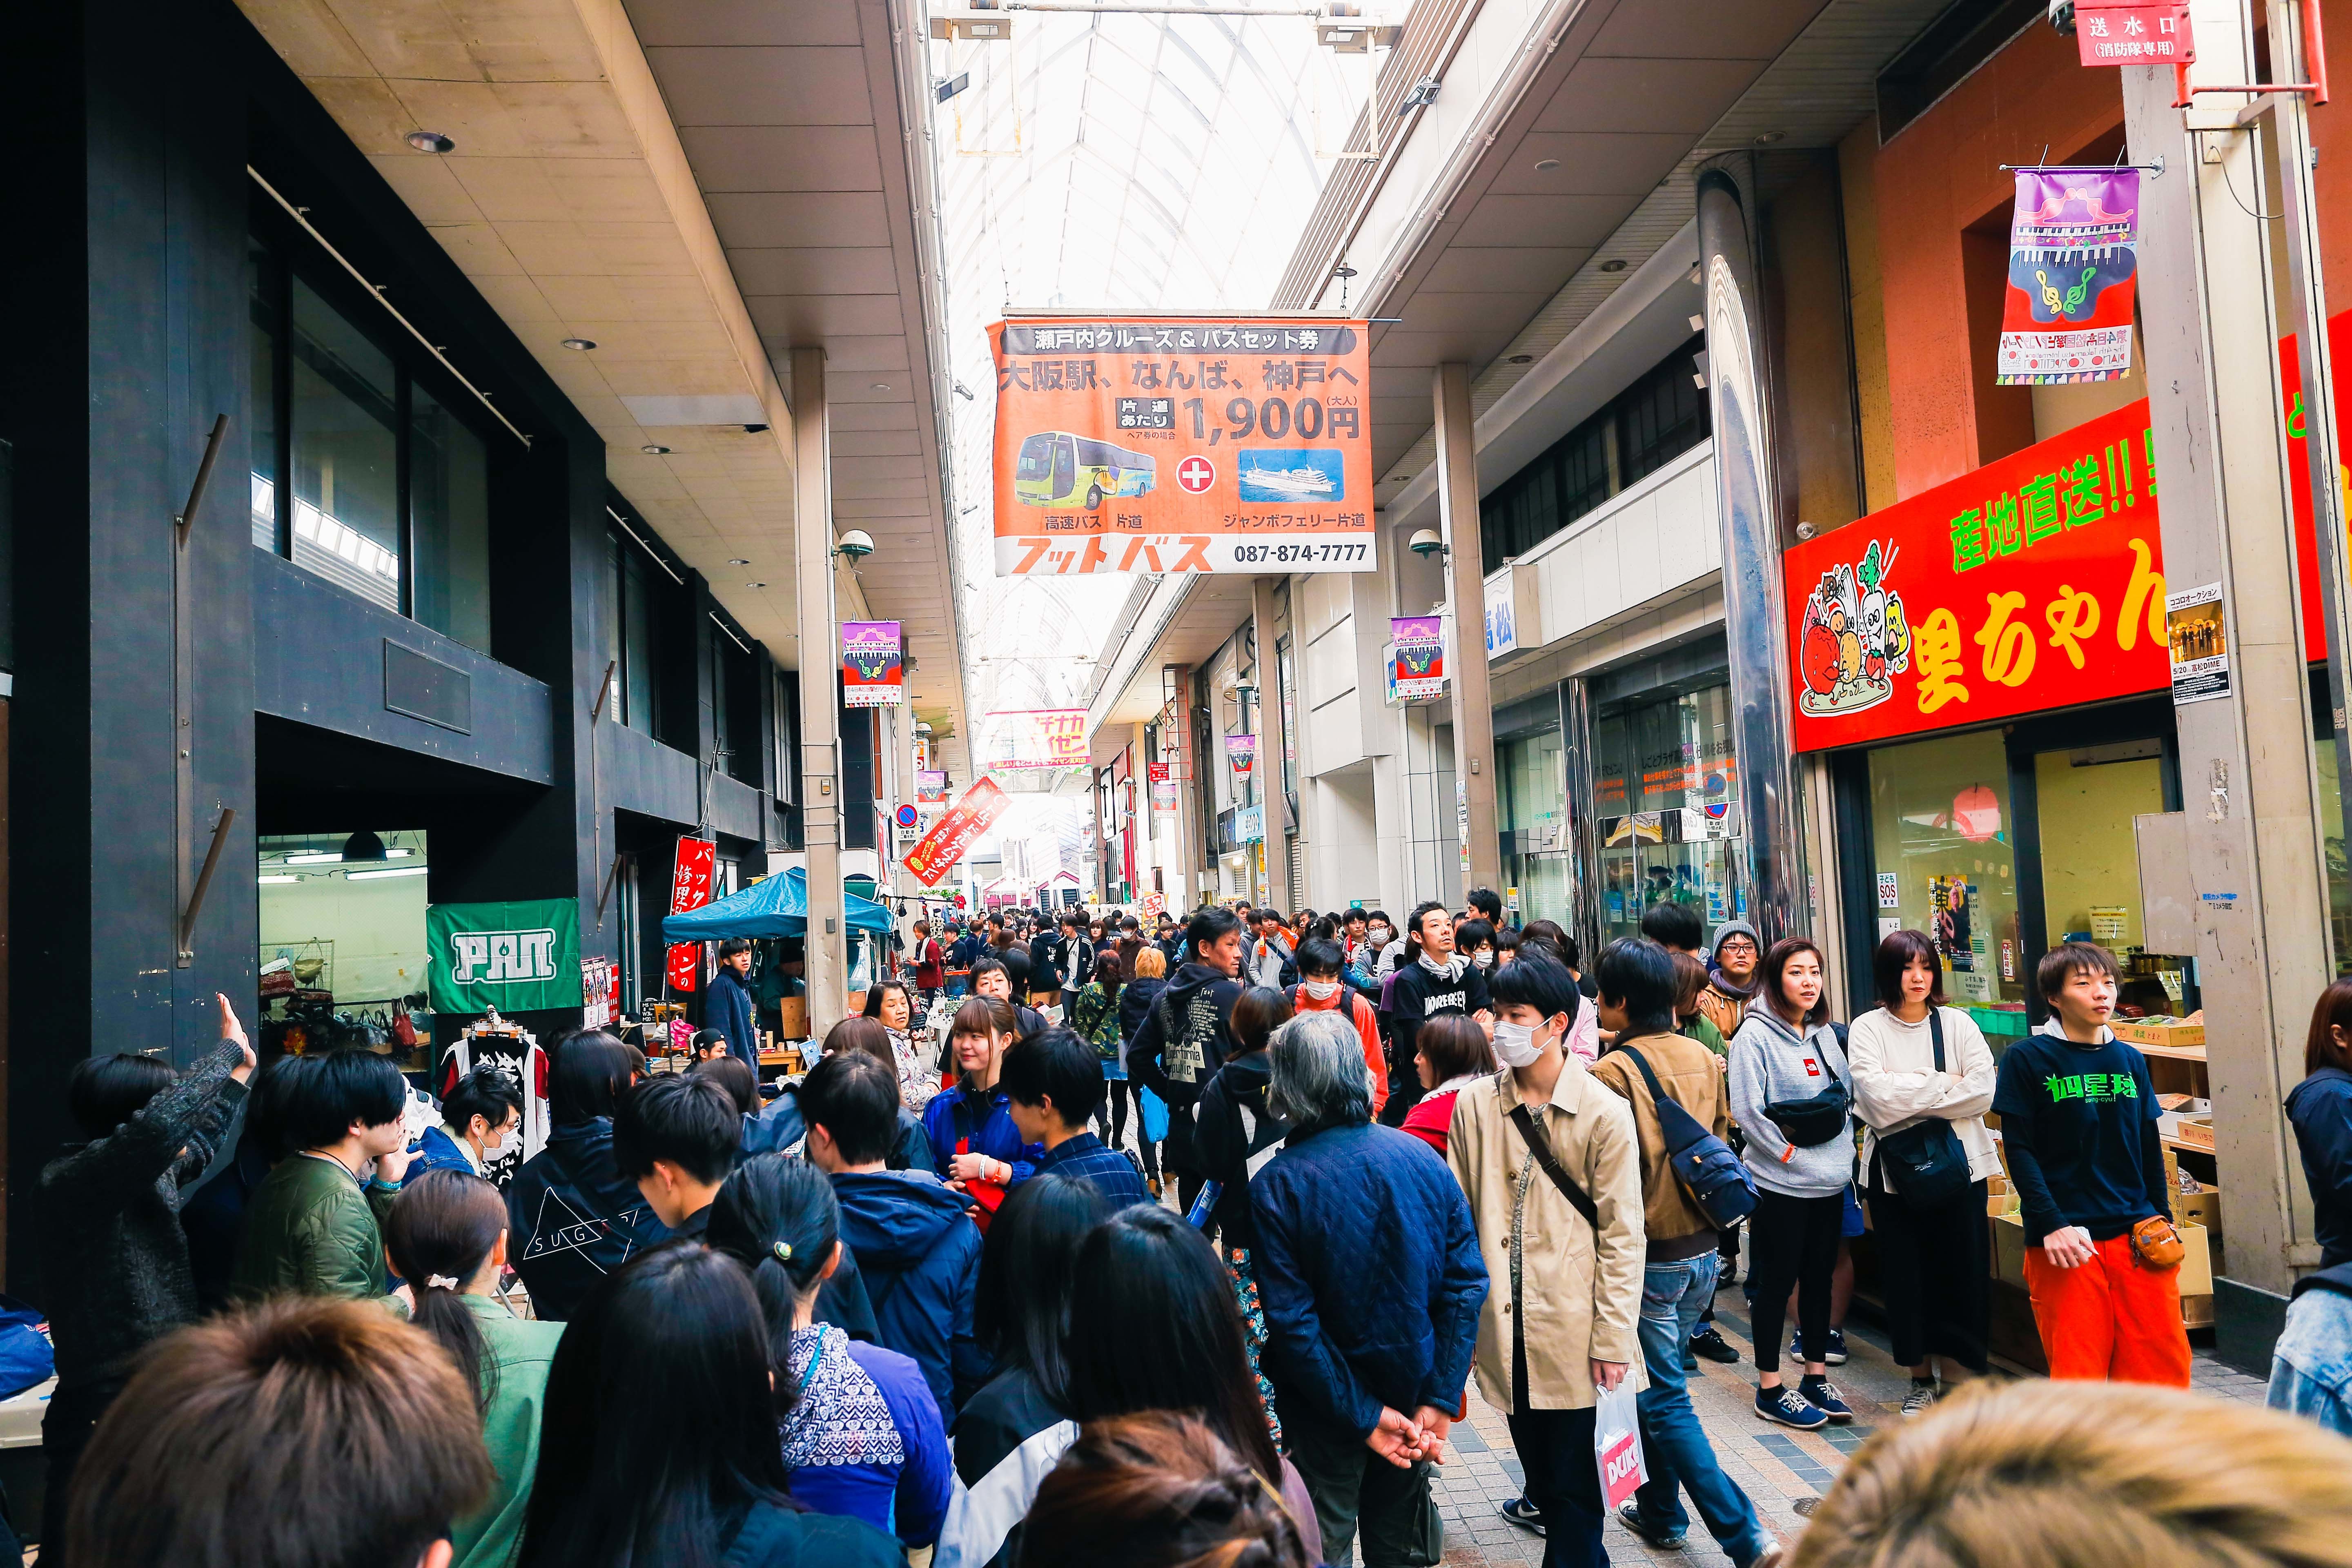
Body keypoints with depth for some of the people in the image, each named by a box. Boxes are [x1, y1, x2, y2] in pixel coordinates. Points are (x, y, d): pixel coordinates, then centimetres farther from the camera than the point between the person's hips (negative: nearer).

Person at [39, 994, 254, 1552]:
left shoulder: (150, 1175, 7)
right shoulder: (74, 1181, -18)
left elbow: (198, 1143, 30)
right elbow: (165, 1122, -35)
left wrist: (238, 1072, 32)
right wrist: (228, 1051, -23)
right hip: (106, 1418, -9)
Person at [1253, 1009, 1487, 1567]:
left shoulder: (1276, 1185, -20)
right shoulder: (1423, 1159, -10)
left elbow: (1292, 1322, -21)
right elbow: (1467, 1284, -11)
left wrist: (1364, 1415, -15)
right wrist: (1440, 1400, -9)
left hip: (1325, 1415, -3)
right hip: (1413, 1392, 3)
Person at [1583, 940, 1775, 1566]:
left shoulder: (1614, 1071, -20)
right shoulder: (1704, 1058, 0)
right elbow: (1720, 1140, 11)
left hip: (1647, 1254, -7)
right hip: (1703, 1248, 7)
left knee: (1665, 1399, 4)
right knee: (1660, 1379, 21)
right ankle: (1659, 1510, 33)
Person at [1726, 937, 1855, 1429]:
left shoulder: (1824, 1033, 11)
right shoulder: (1756, 1033, -11)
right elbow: (1747, 1110, -16)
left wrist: (1843, 1153, 5)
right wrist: (1792, 1154, -15)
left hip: (1829, 1181, 7)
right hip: (1779, 1183, -6)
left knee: (1820, 1277, 14)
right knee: (1777, 1281, 2)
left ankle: (1816, 1377, 26)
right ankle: (1770, 1389, 12)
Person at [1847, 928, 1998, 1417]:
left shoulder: (1958, 1024, 5)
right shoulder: (1867, 1029, -1)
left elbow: (1983, 1093, -7)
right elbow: (1878, 1099, -14)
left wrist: (1911, 1094, -11)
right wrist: (1945, 1085, -9)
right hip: (1895, 1168, -1)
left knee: (1963, 1270, 2)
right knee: (1907, 1274, 6)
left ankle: (1961, 1374, 14)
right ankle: (1921, 1378, 20)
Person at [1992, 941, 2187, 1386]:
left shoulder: (2130, 1060, 11)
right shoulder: (2027, 1059, -5)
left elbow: (2150, 1146, 18)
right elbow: (2019, 1150, -8)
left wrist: (2162, 1217, 12)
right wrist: (2051, 1225, -15)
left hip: (2137, 1234, 5)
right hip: (2066, 1241, -5)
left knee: (2165, 1363, 6)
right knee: (2077, 1371, 1)